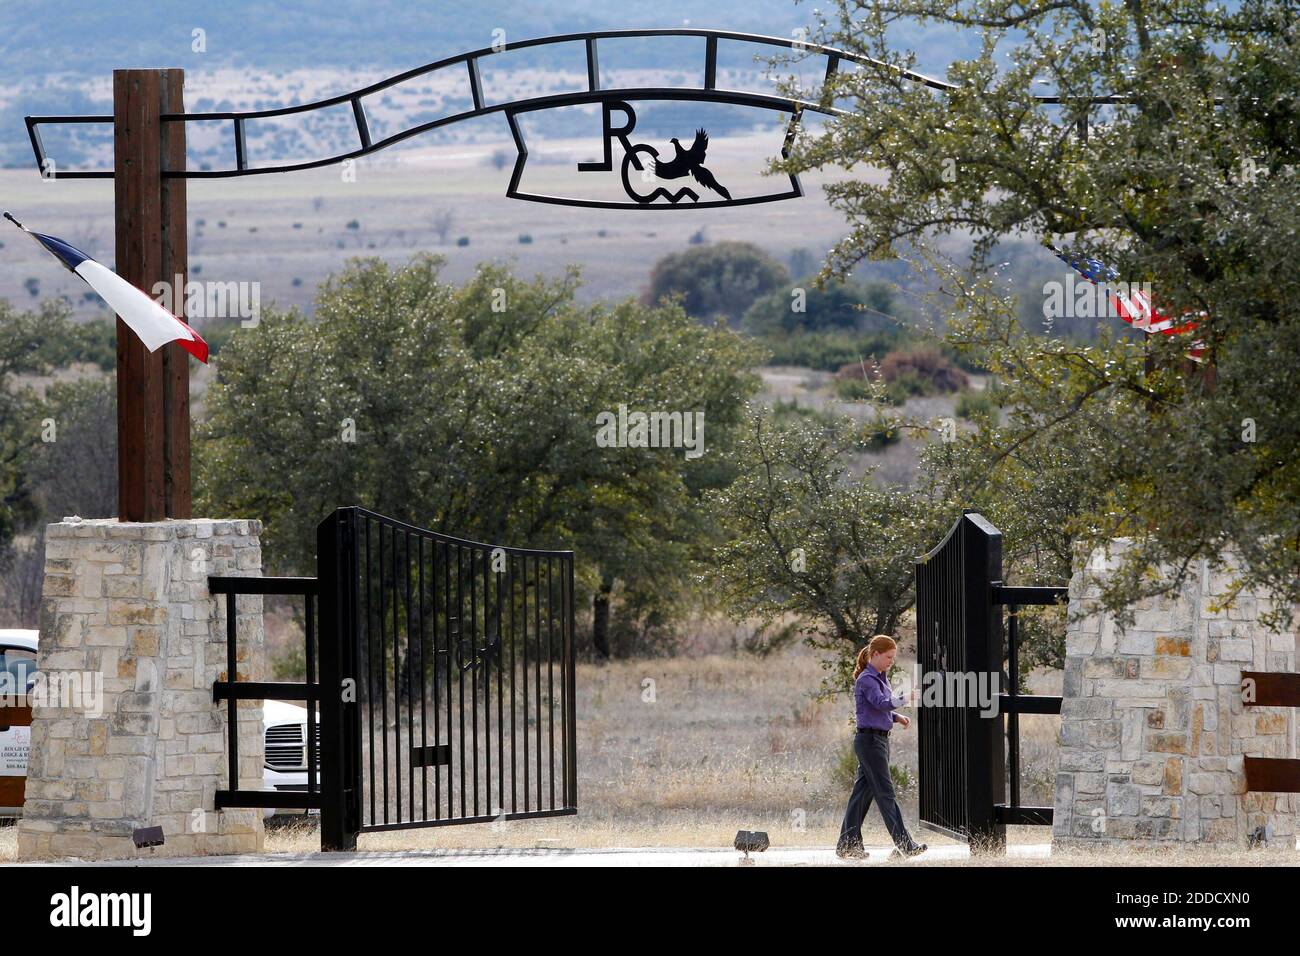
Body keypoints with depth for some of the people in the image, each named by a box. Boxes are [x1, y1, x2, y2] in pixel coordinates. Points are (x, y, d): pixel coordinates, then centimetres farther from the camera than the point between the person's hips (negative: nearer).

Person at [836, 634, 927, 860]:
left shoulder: (880, 678, 16)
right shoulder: (866, 680, -14)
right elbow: (881, 703, -30)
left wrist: (896, 716, 8)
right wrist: (903, 699, -42)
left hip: (880, 738, 9)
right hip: (869, 740, -9)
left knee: (863, 791, 9)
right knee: (885, 792, -7)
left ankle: (847, 845, 12)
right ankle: (905, 845, -8)